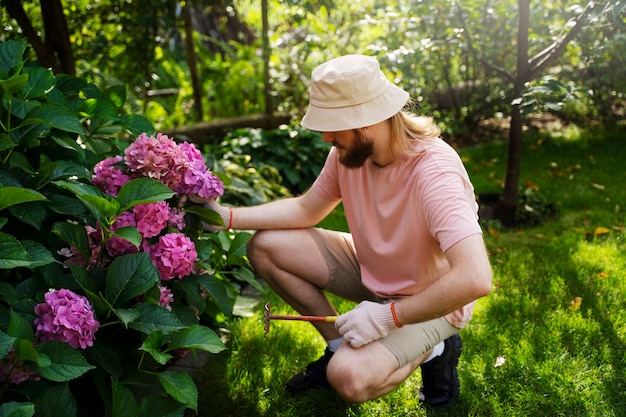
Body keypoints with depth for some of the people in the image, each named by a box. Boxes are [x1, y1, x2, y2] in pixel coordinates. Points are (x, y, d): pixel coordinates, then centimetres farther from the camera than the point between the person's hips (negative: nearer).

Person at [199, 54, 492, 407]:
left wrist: (386, 317, -33)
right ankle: (342, 348, 8)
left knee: (350, 378, -31)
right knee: (266, 247, -4)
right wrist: (228, 216, -6)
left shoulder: (433, 172, -34)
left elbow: (476, 279, -41)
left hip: (431, 299, -7)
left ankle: (431, 350, 1)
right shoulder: (350, 150, -13)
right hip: (372, 271, 7)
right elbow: (306, 210, 4)